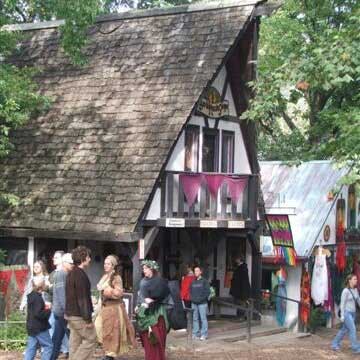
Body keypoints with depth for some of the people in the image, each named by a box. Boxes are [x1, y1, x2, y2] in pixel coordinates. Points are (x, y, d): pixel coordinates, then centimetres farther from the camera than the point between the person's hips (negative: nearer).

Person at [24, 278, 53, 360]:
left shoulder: (32, 296, 9)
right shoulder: (38, 298, -20)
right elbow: (38, 314, -26)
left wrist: (44, 307, 11)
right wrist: (48, 311, -13)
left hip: (31, 327, 9)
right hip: (39, 328, -9)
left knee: (31, 347, 11)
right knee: (48, 346, 1)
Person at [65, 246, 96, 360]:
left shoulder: (71, 273, 14)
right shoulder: (80, 274, -17)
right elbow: (82, 298, -21)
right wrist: (88, 318, -19)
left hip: (70, 314, 10)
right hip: (79, 315, -10)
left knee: (75, 343, 11)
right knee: (91, 339, -2)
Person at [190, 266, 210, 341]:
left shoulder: (204, 281, -1)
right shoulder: (193, 282, 15)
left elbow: (207, 292, -6)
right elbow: (190, 291, 20)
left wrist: (201, 299, -13)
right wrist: (192, 298, 4)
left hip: (202, 303, -5)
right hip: (194, 303, 5)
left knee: (203, 319, -4)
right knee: (195, 319, 7)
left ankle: (204, 334, -1)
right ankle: (195, 334, 14)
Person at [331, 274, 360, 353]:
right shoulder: (346, 291, -14)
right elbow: (342, 303, -13)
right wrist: (342, 315, -13)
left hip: (353, 313, 8)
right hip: (347, 312, -8)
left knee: (345, 329, 13)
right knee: (352, 329, -8)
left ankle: (334, 344, 25)